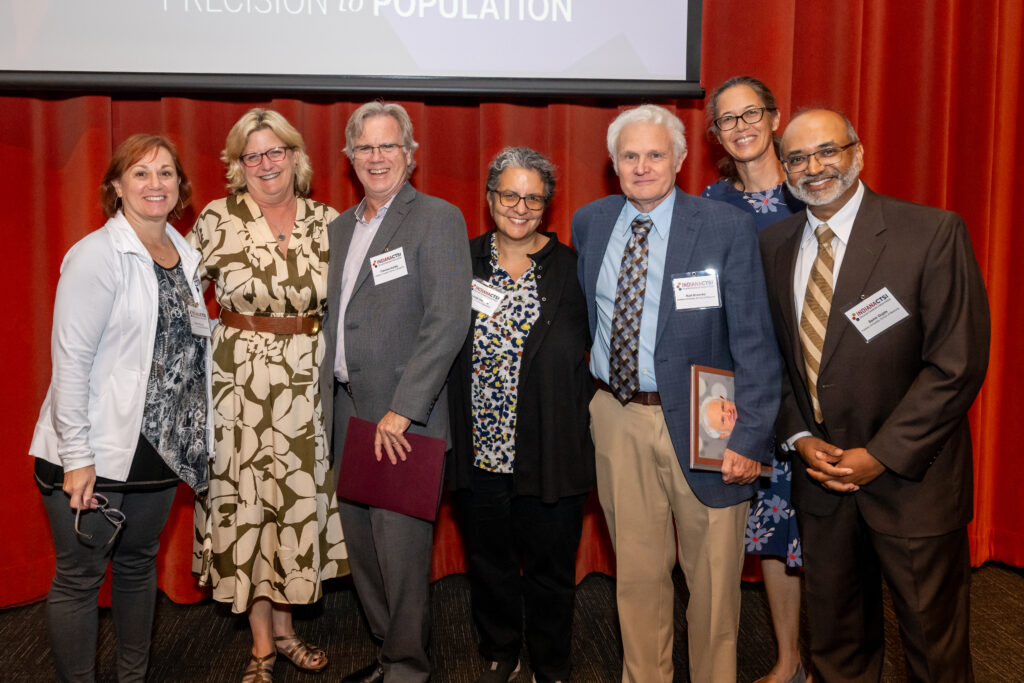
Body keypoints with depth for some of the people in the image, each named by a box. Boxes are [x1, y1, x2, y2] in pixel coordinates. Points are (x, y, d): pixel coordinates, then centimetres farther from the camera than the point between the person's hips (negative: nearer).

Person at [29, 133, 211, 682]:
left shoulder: (186, 253, 8)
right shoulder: (97, 255, -12)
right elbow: (70, 360, -15)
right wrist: (77, 457, -18)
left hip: (159, 447, 7)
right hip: (96, 452, -7)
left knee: (139, 562, 19)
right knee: (79, 578, 5)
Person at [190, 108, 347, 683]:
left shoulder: (328, 222, 4)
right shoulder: (218, 220, -2)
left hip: (309, 381, 2)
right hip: (240, 380, -2)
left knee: (300, 497, 8)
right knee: (247, 501, 3)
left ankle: (284, 628, 27)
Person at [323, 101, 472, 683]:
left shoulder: (438, 219, -7)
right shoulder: (340, 227, 16)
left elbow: (449, 321, -17)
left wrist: (401, 410, -20)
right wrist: (330, 388, 8)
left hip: (404, 417, -7)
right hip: (348, 411, 7)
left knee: (402, 545, 0)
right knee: (362, 542, 14)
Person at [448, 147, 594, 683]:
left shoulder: (570, 267, -1)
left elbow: (590, 353, -1)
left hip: (549, 452, -2)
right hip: (479, 450, 2)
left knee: (549, 568, 10)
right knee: (488, 563, 17)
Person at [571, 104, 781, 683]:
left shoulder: (728, 228, -9)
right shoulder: (589, 223, 5)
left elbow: (756, 343, -11)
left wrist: (750, 438, -17)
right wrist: (592, 389, 11)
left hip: (698, 421, -3)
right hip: (618, 418, 4)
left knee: (713, 577, 11)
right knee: (637, 570, 16)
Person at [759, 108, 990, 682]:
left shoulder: (933, 234, -12)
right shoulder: (774, 246, 4)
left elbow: (958, 364, -15)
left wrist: (881, 455, -16)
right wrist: (800, 437, -4)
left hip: (912, 478, -4)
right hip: (822, 474, 4)